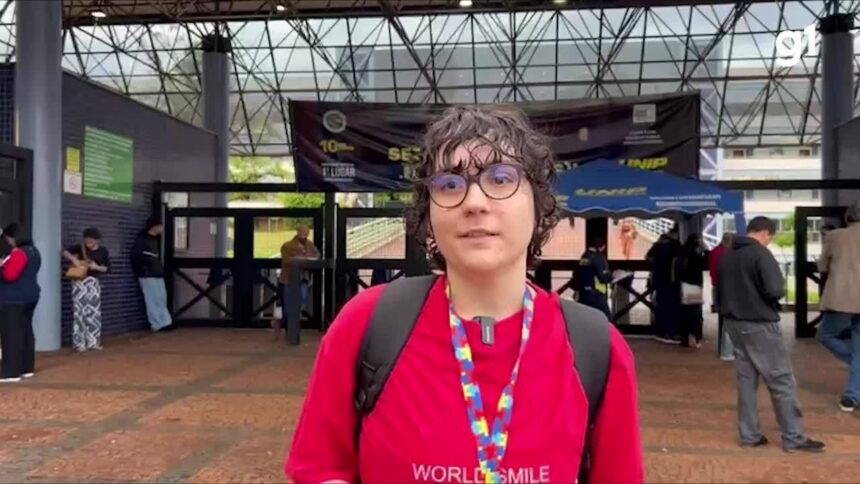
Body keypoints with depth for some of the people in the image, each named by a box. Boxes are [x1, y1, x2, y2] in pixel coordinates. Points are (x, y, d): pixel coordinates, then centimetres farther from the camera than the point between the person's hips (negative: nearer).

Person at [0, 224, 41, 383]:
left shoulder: (18, 253, -18)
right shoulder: (33, 251, 14)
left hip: (14, 299, -10)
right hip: (29, 296, 10)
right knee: (26, 332, 13)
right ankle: (27, 368, 18)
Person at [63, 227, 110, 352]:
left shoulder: (103, 251, 2)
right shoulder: (80, 247, -3)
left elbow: (107, 268, 5)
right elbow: (65, 252, -1)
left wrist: (97, 267, -13)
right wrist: (73, 259, -18)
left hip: (94, 282, 3)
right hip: (80, 282, -2)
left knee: (94, 312, 6)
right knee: (80, 311, -5)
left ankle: (93, 341, 16)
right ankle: (79, 342, 0)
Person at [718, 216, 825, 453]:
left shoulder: (727, 256, 9)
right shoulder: (760, 253, -15)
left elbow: (722, 289, 16)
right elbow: (775, 290, -22)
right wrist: (781, 291, -3)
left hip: (734, 323, 7)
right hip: (759, 324, -7)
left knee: (746, 380, 11)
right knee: (782, 381, 2)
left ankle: (749, 434, 14)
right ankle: (793, 438, 6)